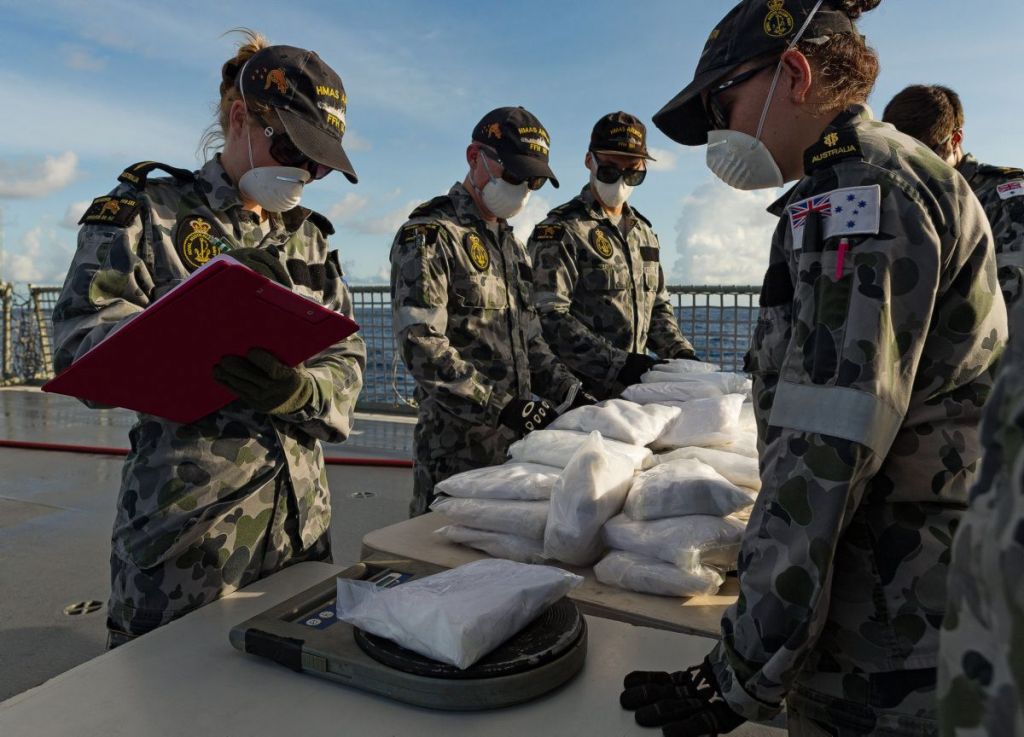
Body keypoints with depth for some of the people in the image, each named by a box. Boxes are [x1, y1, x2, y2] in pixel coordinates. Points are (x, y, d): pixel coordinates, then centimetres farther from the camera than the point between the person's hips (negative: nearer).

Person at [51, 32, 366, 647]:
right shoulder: (147, 214, -1)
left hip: (302, 514, 5)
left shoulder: (309, 237, 12)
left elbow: (347, 364, 4)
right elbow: (81, 353, -9)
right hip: (190, 520, -4)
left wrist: (298, 389, -18)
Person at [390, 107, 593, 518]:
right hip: (458, 449, -7)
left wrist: (570, 394, 3)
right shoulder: (429, 236, -8)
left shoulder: (511, 245, 18)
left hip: (516, 440, 8)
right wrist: (500, 407, -23)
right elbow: (420, 345, -19)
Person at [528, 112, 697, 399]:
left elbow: (658, 307, 23)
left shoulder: (644, 232, 18)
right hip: (578, 393, -6)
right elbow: (549, 318, -17)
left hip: (634, 387, 7)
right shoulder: (558, 232, -7)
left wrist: (680, 352, 3)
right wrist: (616, 362, -24)